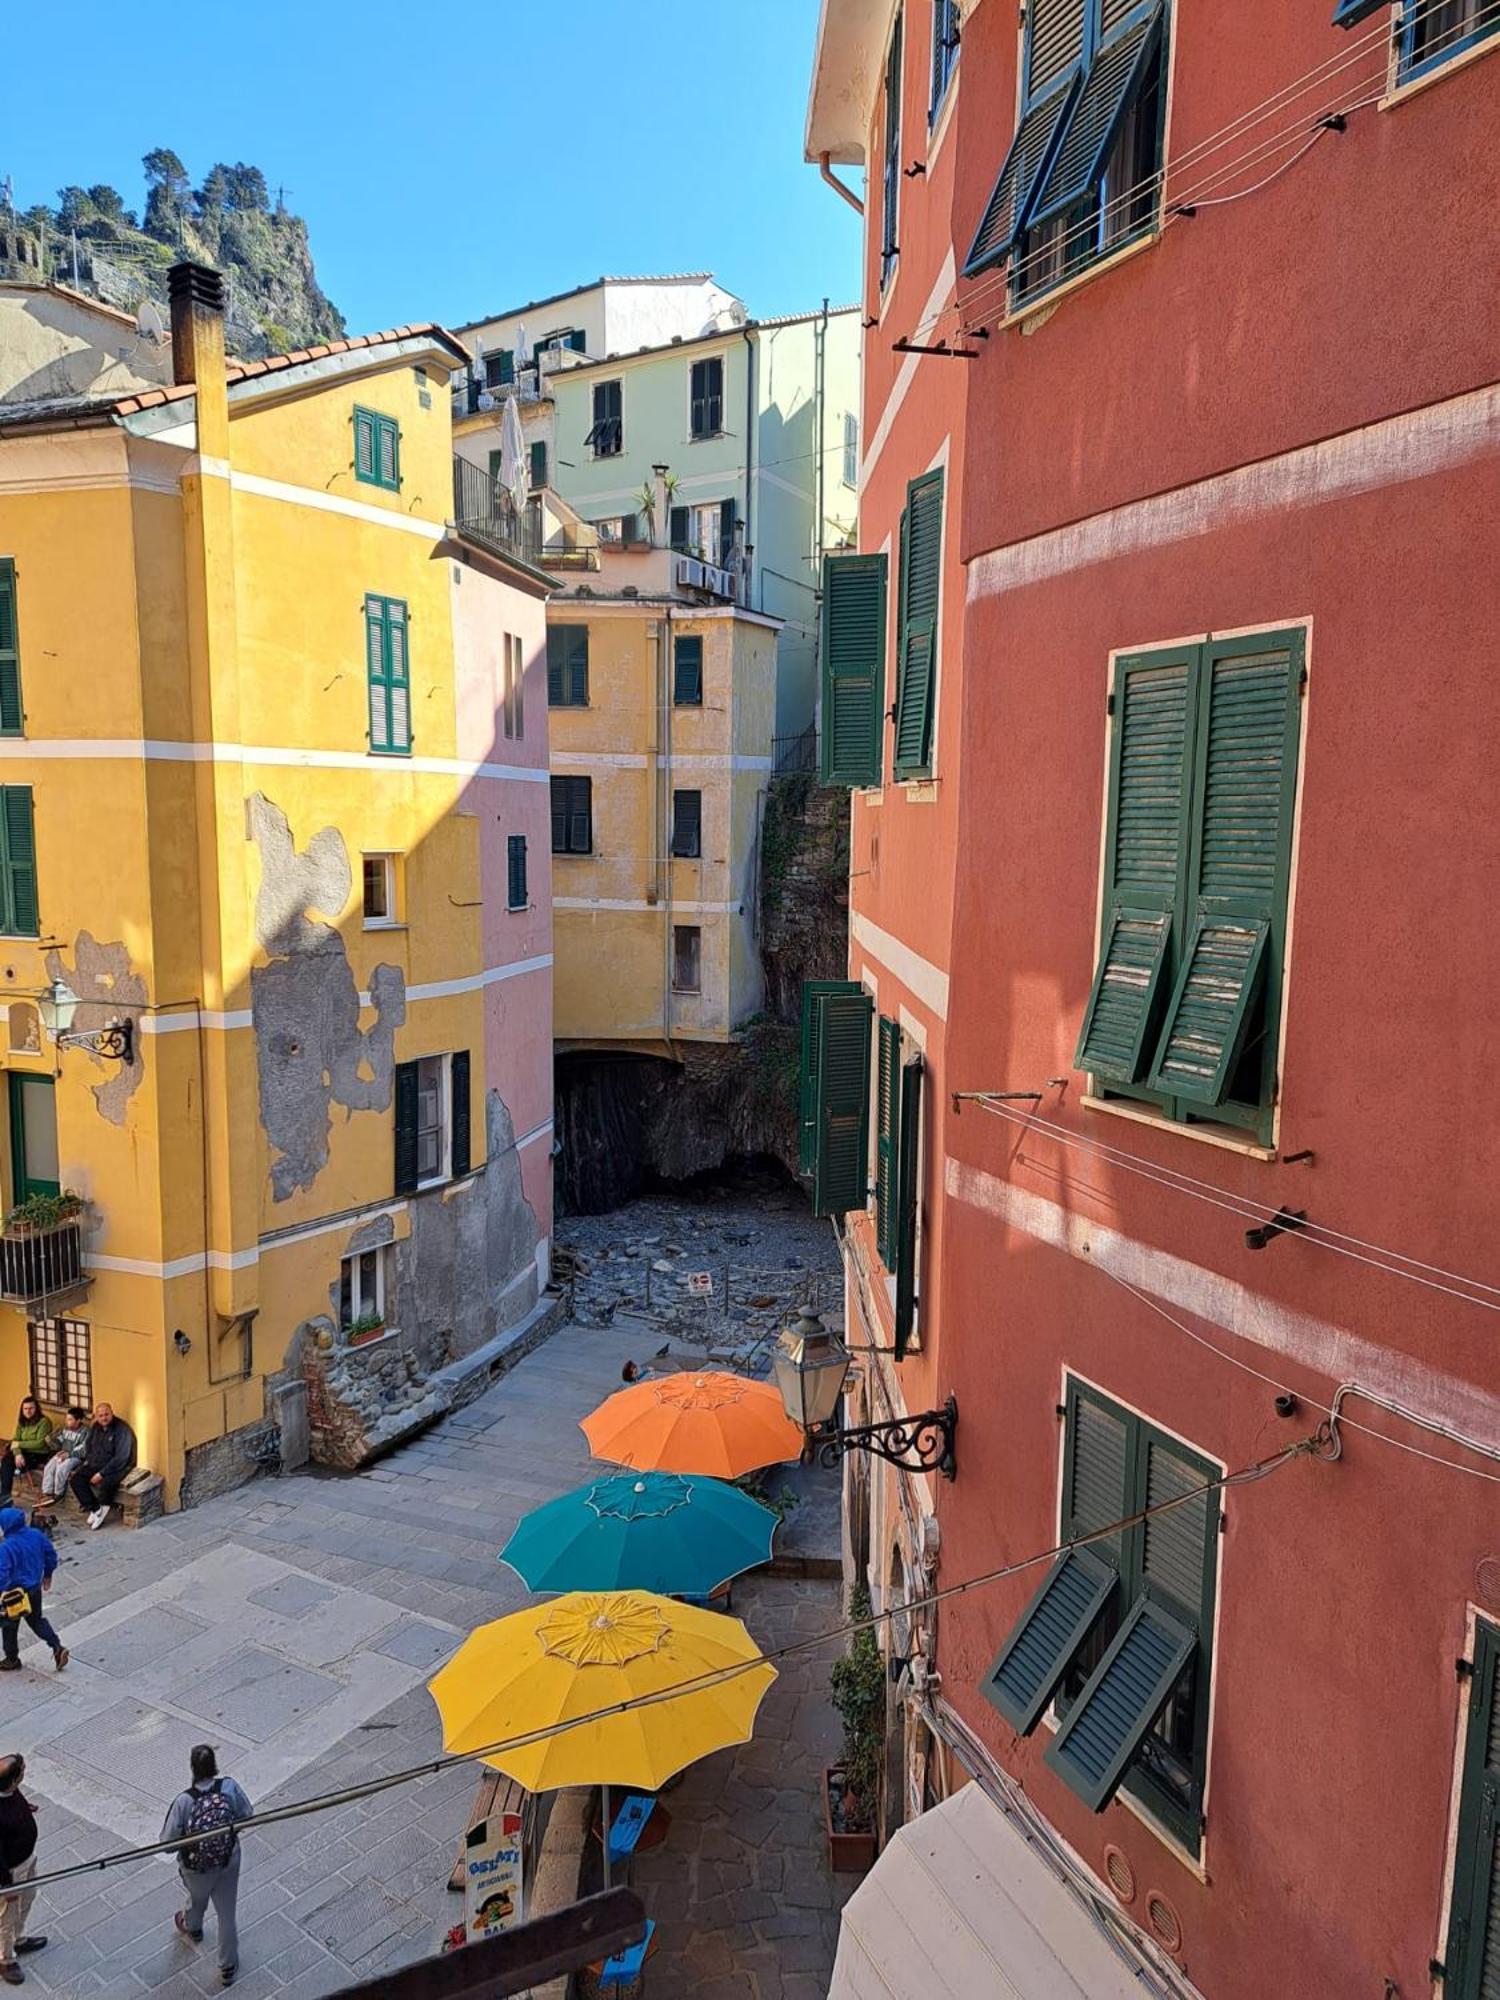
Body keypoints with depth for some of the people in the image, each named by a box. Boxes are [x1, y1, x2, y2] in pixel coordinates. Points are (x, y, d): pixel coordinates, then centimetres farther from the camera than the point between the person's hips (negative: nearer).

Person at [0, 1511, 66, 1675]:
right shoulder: (36, 1535, -7)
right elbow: (51, 1554, 4)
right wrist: (47, 1574, 18)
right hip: (35, 1588, 6)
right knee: (37, 1620, 23)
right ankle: (57, 1647, 11)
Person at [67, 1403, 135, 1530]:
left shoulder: (122, 1429, -18)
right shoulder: (94, 1428, 5)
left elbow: (121, 1457, -22)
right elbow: (87, 1447, 21)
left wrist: (101, 1474, -24)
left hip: (116, 1467, -7)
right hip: (95, 1464, 7)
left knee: (105, 1484, -35)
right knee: (75, 1481, -14)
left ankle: (104, 1508, -2)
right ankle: (95, 1509, -5)